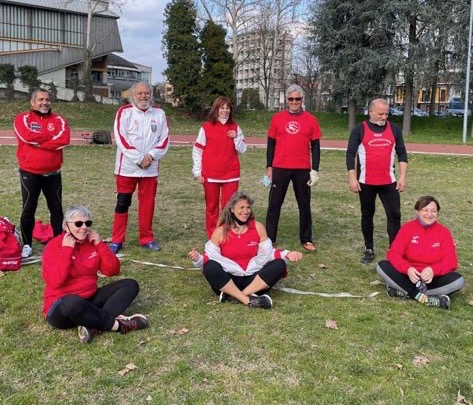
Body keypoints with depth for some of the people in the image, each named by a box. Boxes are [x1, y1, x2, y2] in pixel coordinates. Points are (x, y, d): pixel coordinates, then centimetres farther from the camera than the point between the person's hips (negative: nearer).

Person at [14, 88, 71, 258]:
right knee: (28, 209, 4)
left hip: (53, 173, 2)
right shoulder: (22, 118, -2)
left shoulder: (59, 120, 4)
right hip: (29, 173, -2)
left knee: (56, 209, 11)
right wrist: (52, 136, -12)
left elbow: (64, 140, -15)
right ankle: (27, 244, 16)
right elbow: (27, 136, -22)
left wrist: (37, 141, -15)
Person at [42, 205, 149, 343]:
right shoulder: (54, 246, -10)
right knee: (73, 302, -42)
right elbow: (55, 281, -24)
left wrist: (99, 244, -8)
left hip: (90, 300, 7)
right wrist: (66, 250, -20)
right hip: (61, 306, -7)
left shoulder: (92, 242, 6)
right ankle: (118, 324, -22)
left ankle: (94, 326, -27)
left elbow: (113, 271, 0)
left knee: (130, 285, -7)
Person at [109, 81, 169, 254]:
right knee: (122, 203, 2)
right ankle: (117, 240, 11)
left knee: (148, 204, 7)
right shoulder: (124, 112, -3)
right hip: (127, 167, -2)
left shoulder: (159, 114, 6)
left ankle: (147, 239, 19)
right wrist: (139, 158, -16)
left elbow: (164, 139, 3)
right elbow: (121, 138, -11)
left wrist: (151, 155, -13)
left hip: (151, 168, 2)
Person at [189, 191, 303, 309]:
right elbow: (210, 257, -1)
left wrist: (286, 255, -7)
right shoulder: (221, 231, -2)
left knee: (279, 265, -22)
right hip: (227, 280, -2)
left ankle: (232, 295, -28)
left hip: (253, 279, 2)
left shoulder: (258, 227, 2)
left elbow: (266, 253, 8)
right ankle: (248, 300, -33)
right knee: (210, 267, -31)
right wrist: (198, 259, -22)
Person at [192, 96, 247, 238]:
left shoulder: (235, 128, 7)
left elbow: (242, 150, 7)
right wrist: (197, 172, -3)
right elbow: (197, 150, 1)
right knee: (211, 206, 7)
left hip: (231, 175, 1)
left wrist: (236, 137, -11)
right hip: (210, 175, -1)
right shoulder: (206, 127, 0)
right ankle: (212, 236, 17)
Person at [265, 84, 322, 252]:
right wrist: (269, 167, 4)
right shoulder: (277, 118, 3)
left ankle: (306, 239, 20)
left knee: (304, 204, 8)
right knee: (274, 204, 4)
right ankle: (269, 239, 13)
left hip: (303, 169, 0)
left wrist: (315, 170, -2)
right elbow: (271, 144, 7)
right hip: (280, 168, 0)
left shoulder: (311, 120, 2)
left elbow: (315, 147, 3)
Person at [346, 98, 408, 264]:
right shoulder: (360, 129, -3)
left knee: (394, 215, -2)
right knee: (367, 215, 9)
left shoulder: (394, 129, 5)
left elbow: (402, 153, 8)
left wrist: (403, 176, 0)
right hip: (366, 182, -1)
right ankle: (369, 250, 22)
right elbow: (350, 154, -4)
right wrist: (352, 178, -10)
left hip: (389, 182, 2)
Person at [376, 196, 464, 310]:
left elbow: (451, 261, -11)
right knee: (382, 266, -24)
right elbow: (393, 253, -13)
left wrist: (433, 270, -32)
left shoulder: (444, 231, -4)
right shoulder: (407, 228, -5)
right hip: (409, 275, 0)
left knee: (458, 280, -28)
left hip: (432, 278, 1)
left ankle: (405, 292, -27)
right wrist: (408, 269, -33)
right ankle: (424, 298, -31)